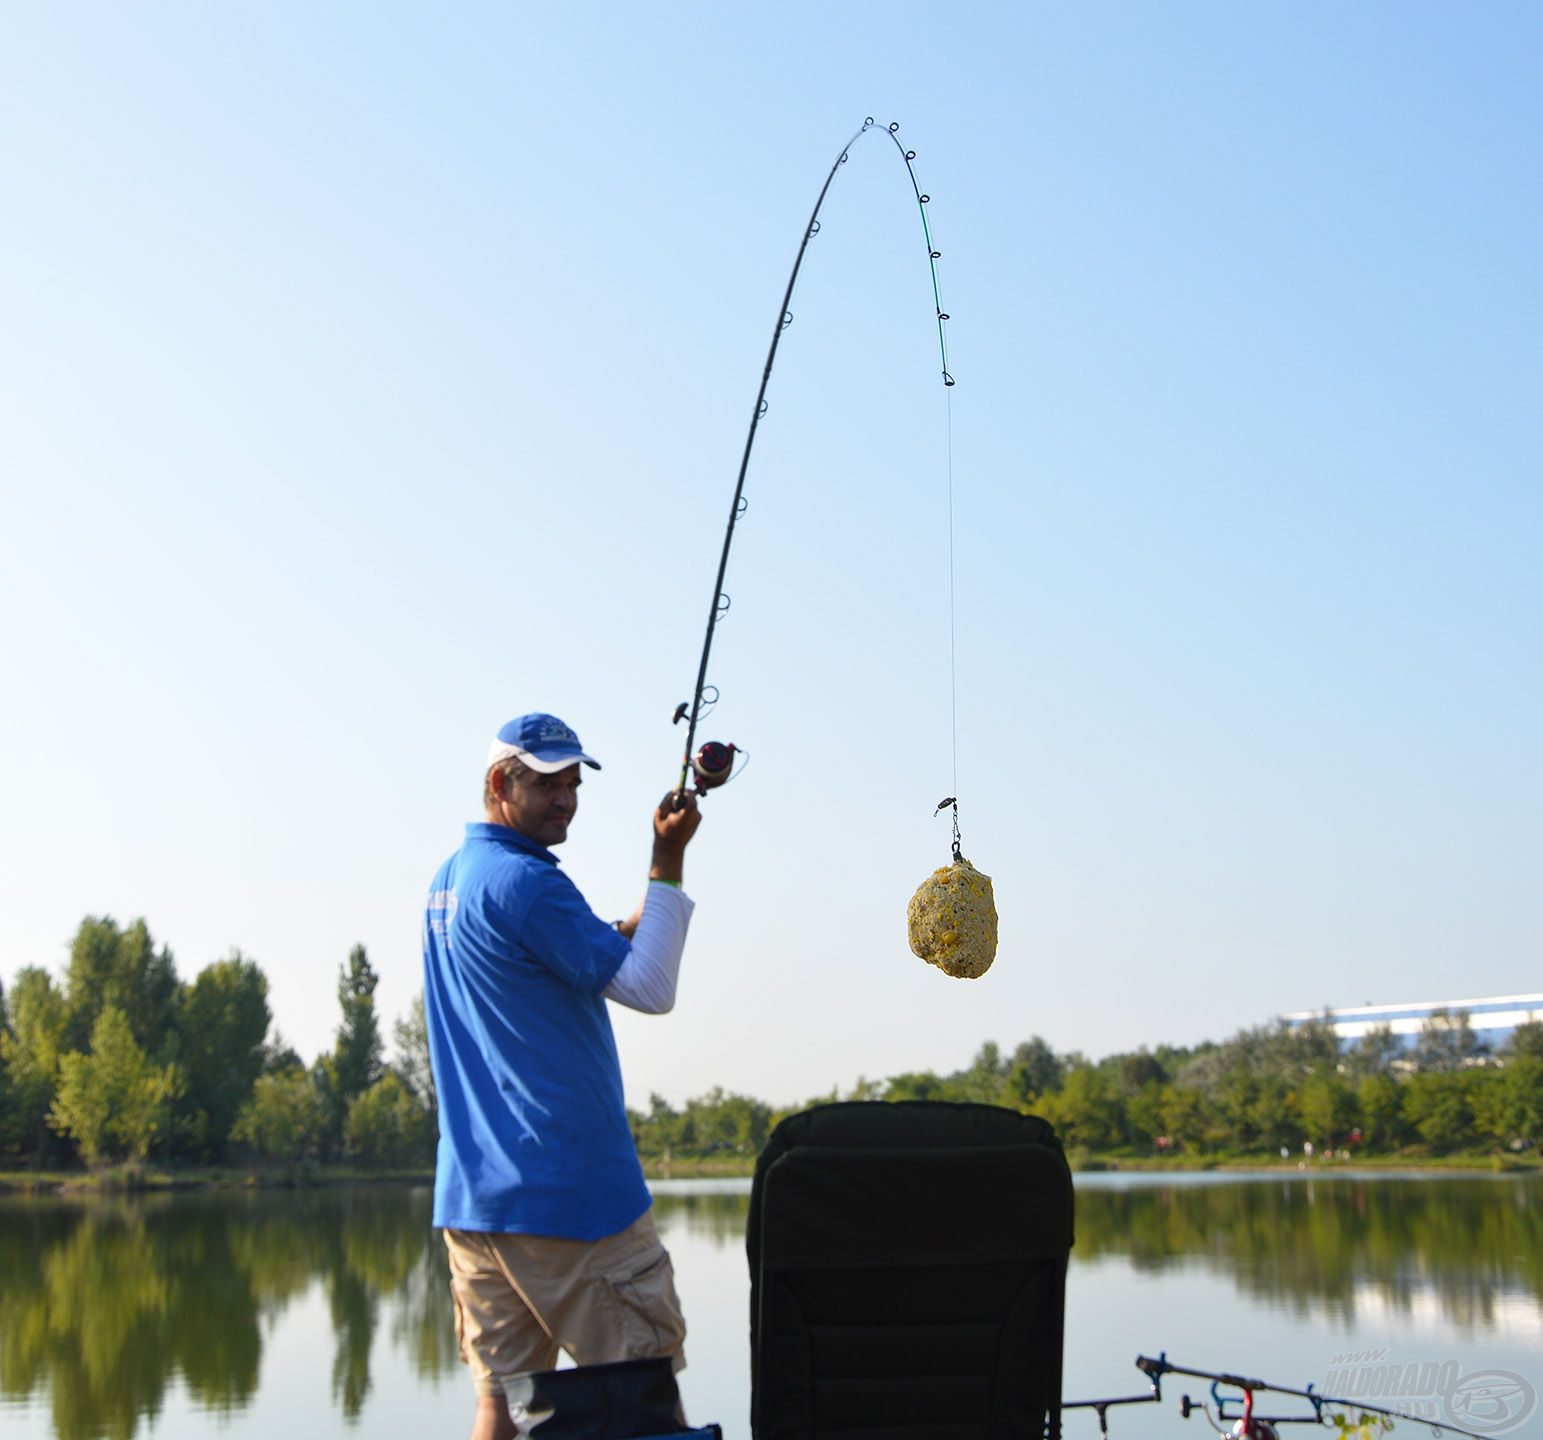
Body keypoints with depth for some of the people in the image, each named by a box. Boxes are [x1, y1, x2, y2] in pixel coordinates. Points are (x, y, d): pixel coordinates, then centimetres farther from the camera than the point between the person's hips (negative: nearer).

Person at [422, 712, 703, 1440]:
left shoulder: (446, 881, 16)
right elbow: (650, 989, -12)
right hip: (570, 1188, -9)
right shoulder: (525, 881, -14)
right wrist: (668, 866, -10)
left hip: (469, 1194, 9)